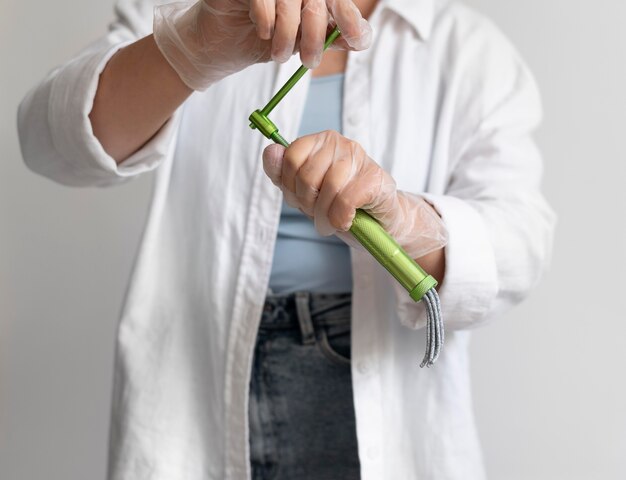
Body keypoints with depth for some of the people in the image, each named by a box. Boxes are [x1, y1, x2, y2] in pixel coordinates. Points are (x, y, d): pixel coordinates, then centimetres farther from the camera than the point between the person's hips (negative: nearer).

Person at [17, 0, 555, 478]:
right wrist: (199, 46, -32)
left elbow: (520, 238, -13)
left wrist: (402, 221, -33)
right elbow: (59, 143, -15)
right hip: (192, 393, 0)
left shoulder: (473, 51, 1)